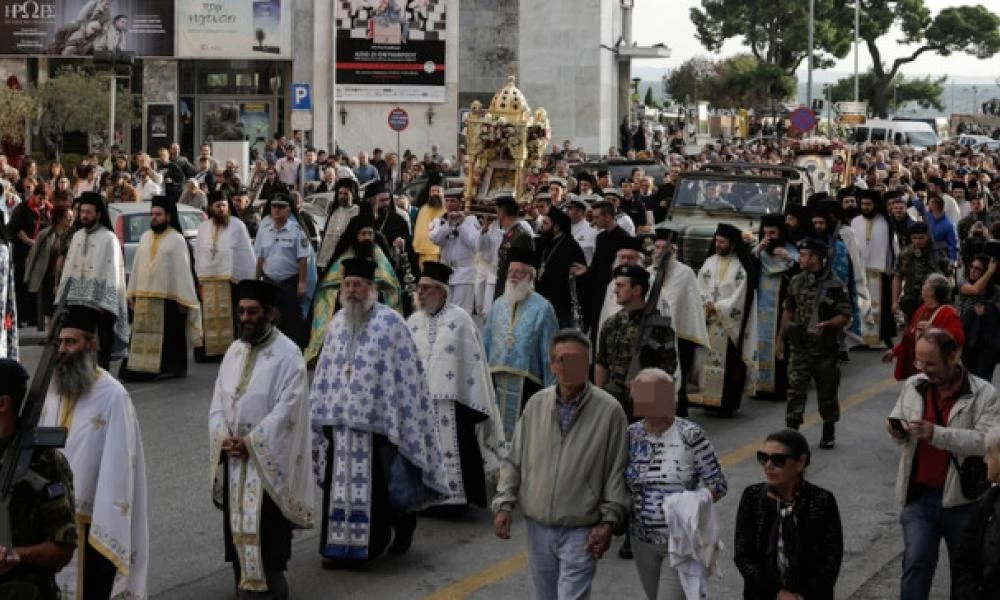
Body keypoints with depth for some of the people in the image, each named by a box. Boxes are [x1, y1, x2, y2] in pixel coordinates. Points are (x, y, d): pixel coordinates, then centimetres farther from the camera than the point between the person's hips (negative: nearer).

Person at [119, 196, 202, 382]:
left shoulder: (177, 239, -3)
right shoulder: (145, 238, 14)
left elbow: (183, 269, -7)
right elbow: (137, 266, 16)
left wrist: (183, 299, -12)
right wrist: (132, 293, 11)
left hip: (167, 298, -5)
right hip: (144, 298, 5)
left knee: (169, 337, 0)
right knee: (142, 335, 4)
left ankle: (170, 368, 9)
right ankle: (141, 368, 6)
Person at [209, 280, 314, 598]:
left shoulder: (288, 354, -9)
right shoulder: (234, 350, 11)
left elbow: (287, 409, -15)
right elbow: (218, 401, 11)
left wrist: (249, 442, -17)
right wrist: (223, 437, -7)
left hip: (269, 460, -6)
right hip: (234, 458, 6)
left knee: (268, 532, -6)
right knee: (236, 526, 9)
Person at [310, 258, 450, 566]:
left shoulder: (389, 322, -7)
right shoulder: (338, 323, 11)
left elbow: (405, 374, -8)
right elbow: (325, 373, 17)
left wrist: (400, 421, -12)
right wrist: (319, 413, 15)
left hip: (376, 420, -5)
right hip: (340, 419, 5)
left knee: (375, 486, 0)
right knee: (341, 482, 4)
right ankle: (340, 545, 11)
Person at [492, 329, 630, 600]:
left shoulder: (608, 410, -10)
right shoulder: (536, 404, 1)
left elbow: (617, 472, -5)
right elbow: (514, 460, 10)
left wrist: (609, 521, -8)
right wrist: (504, 504, 2)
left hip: (581, 531, -4)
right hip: (538, 527, 4)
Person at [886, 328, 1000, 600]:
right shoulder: (912, 386, 4)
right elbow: (900, 424, 16)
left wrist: (938, 434, -30)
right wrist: (898, 433, -9)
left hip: (963, 498, -2)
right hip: (919, 495, 2)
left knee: (965, 570, 14)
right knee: (916, 562, -9)